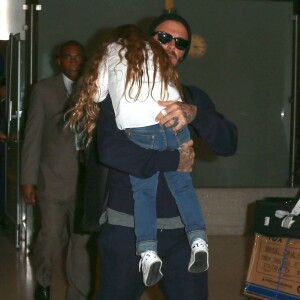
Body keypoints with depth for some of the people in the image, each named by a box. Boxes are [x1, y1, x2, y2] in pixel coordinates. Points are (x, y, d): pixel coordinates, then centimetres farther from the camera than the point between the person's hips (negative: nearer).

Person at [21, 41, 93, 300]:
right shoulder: (44, 89, 4)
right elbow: (33, 136, 2)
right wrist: (28, 179, -3)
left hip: (86, 179, 2)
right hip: (54, 178, -1)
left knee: (82, 240, 3)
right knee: (52, 237, -1)